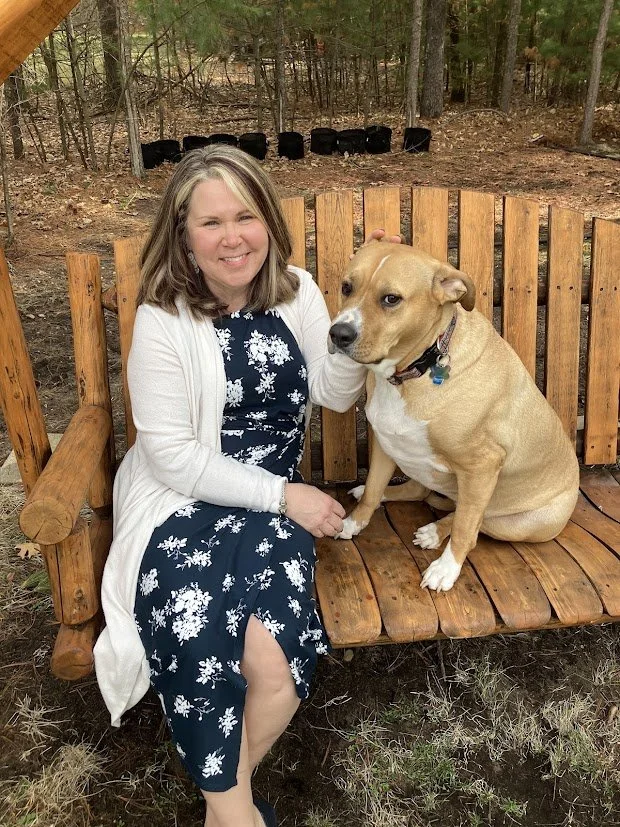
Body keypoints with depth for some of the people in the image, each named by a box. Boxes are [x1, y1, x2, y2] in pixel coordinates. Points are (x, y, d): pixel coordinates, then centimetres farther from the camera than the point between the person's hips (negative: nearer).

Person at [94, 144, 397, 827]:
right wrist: (284, 496, -13)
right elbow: (171, 454, -11)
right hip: (183, 503, -2)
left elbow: (335, 393, 4)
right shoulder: (163, 319, -10)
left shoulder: (295, 292, 4)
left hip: (276, 500, 3)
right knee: (206, 657, -23)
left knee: (274, 663, -20)